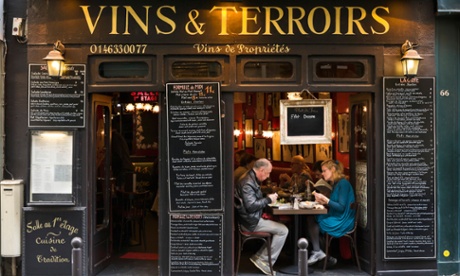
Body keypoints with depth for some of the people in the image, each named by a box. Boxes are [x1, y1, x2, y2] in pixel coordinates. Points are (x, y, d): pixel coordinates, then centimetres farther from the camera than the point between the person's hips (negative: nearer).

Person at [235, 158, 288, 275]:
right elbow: (251, 206, -27)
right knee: (283, 230, -10)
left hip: (252, 218, 11)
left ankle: (260, 256, 6)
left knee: (279, 226, 10)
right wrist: (268, 199, -15)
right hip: (251, 222, -11)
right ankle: (264, 261, -4)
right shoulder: (247, 182, -21)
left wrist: (268, 197, 7)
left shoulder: (252, 179, 13)